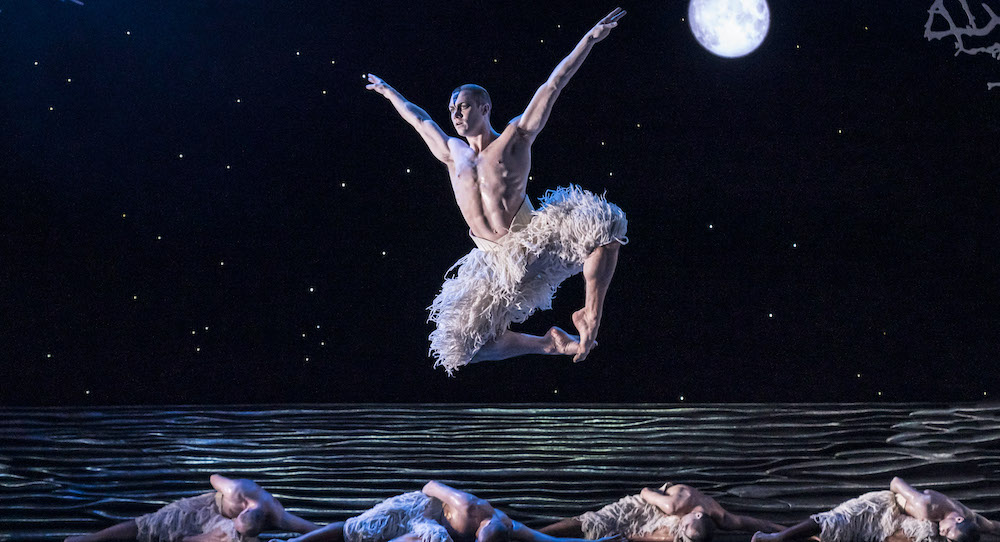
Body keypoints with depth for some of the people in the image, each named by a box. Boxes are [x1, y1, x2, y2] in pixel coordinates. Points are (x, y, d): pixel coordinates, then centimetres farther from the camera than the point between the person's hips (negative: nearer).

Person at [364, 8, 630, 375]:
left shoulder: (515, 138, 2)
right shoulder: (452, 154, 14)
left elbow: (552, 86, 0)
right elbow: (419, 119, 30)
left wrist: (591, 38, -1)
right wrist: (389, 92, 44)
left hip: (534, 241, -4)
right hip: (495, 263, 4)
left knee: (604, 225, -30)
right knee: (464, 343, -4)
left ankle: (592, 312, -16)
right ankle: (553, 343, 11)